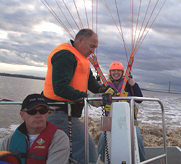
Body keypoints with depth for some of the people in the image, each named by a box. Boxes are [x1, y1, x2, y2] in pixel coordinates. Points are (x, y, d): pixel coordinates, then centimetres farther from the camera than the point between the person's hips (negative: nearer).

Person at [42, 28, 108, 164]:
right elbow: (60, 88, -26)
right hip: (59, 113, -11)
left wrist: (101, 90, -8)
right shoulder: (65, 55, -16)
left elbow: (90, 80, 12)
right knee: (87, 147, -15)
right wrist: (86, 97, -29)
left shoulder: (80, 56, 18)